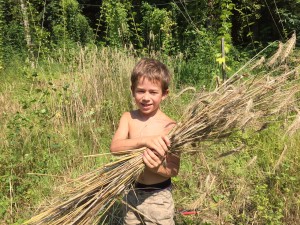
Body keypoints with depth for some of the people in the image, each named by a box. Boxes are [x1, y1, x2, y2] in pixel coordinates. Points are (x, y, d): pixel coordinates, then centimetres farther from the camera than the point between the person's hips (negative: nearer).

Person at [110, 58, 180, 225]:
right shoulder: (128, 118, -7)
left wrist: (157, 167, -35)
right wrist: (144, 140, -39)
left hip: (158, 197, -3)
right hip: (132, 193, 4)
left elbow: (174, 169, -13)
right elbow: (115, 147, -22)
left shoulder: (170, 126, -16)